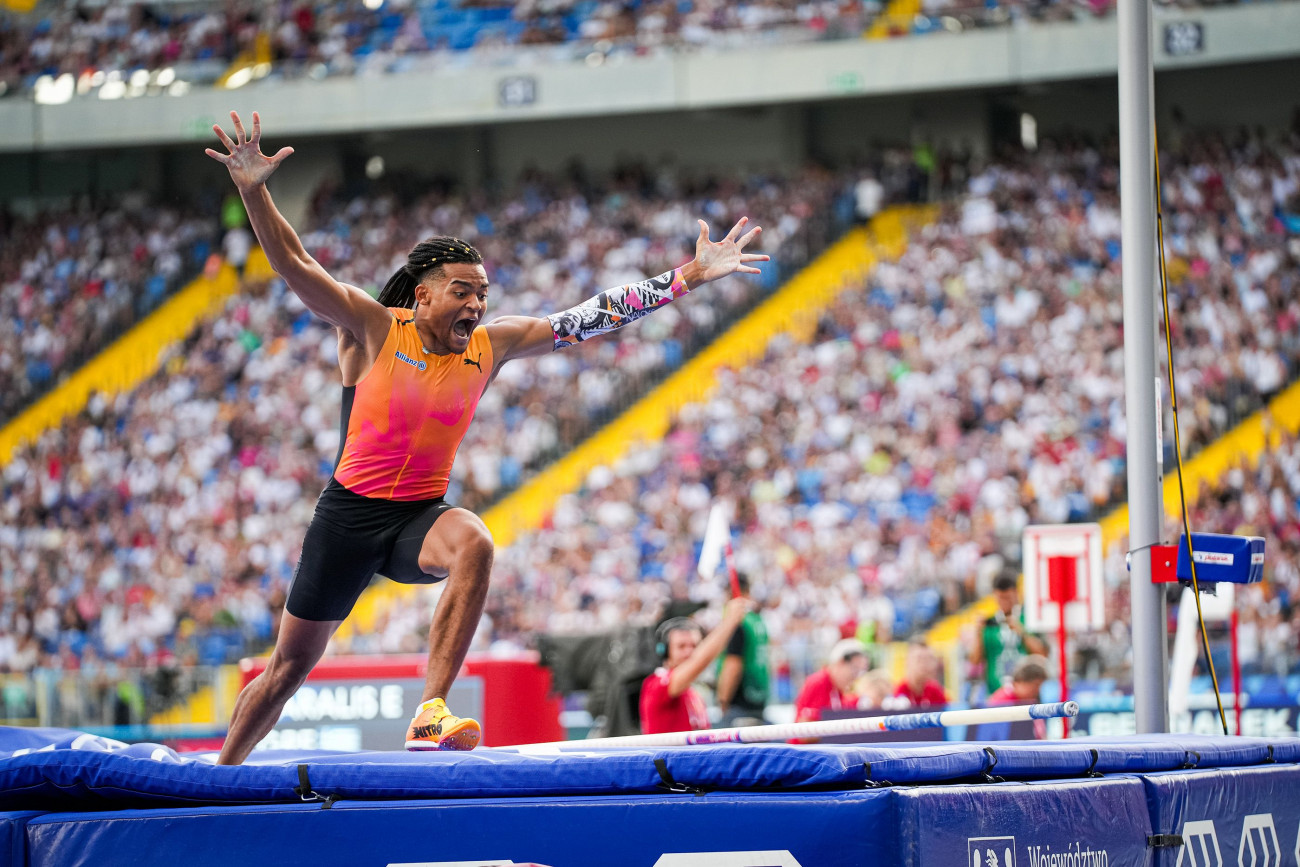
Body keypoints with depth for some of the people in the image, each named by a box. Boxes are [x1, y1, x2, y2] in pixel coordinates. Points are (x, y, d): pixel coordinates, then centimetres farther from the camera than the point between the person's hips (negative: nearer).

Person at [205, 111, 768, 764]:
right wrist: (253, 190, -36)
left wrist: (691, 276, -5)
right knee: (290, 666, 5)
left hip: (421, 516, 2)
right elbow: (293, 263, -20)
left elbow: (589, 318, -1)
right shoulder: (372, 327, -10)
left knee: (474, 545, -34)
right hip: (350, 514, -2)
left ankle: (431, 715, -38)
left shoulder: (490, 345, -1)